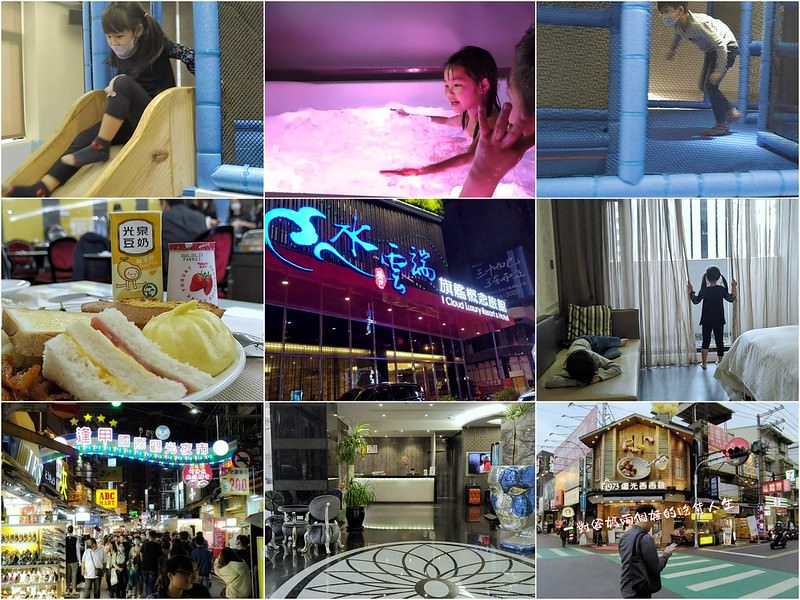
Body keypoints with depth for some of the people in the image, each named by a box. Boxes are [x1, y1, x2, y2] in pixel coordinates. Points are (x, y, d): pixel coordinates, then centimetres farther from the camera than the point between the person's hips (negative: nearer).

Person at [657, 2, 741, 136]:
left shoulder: (698, 24, -37)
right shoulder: (678, 24, -13)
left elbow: (721, 45, -35)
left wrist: (719, 70, -35)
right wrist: (673, 48, 23)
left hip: (726, 48, -9)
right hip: (711, 50, 9)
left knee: (710, 85, -15)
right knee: (704, 86, 10)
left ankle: (722, 125, -6)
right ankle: (732, 111, 23)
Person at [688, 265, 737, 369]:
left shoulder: (704, 290, -8)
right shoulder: (721, 289, -9)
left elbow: (696, 301, 5)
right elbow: (731, 299, 2)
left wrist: (691, 291, 14)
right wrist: (734, 287, 8)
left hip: (706, 320, 0)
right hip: (718, 320, 0)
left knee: (706, 341, 8)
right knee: (719, 340, 9)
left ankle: (704, 363, 8)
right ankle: (720, 362, 15)